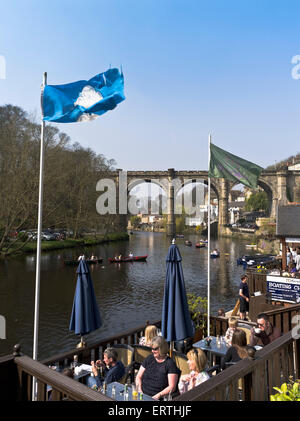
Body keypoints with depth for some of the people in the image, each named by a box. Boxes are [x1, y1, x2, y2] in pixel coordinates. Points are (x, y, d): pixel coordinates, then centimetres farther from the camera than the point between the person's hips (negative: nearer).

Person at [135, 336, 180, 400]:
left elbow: (172, 387, -7)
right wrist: (139, 390, -1)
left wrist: (158, 395, -17)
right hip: (143, 395, 4)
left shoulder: (170, 363, -3)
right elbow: (138, 377, 15)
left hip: (158, 398, -4)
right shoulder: (149, 359, 12)